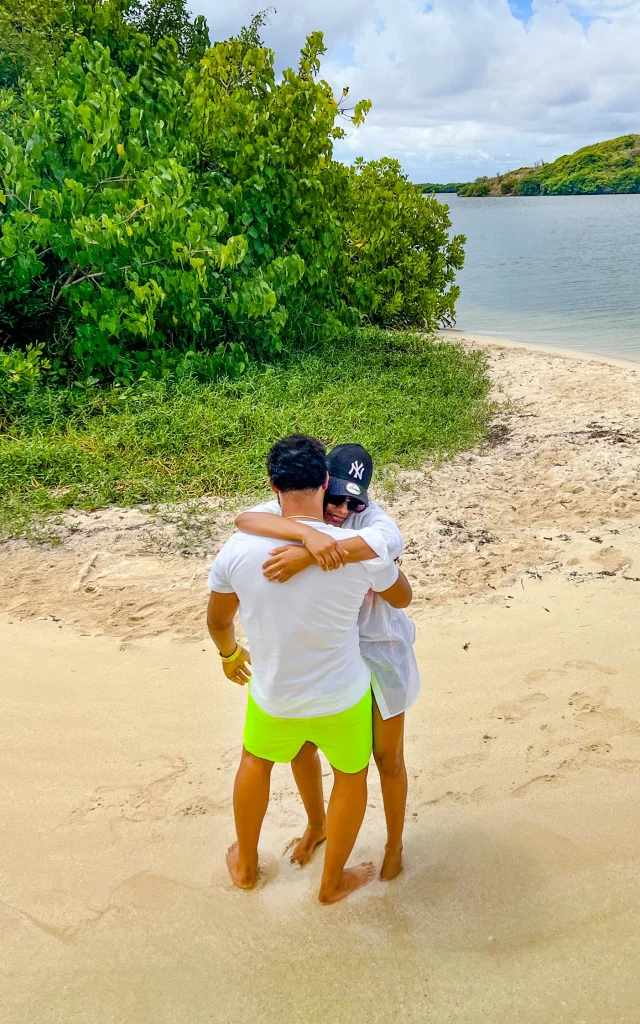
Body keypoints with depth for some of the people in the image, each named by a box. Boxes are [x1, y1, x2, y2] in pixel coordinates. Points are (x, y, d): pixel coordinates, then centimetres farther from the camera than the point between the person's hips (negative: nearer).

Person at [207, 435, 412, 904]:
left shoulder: (238, 549, -18)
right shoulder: (360, 549, -23)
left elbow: (218, 620, -1)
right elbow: (403, 597, -2)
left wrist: (230, 653, 21)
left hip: (272, 699, 2)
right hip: (343, 699, -1)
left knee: (256, 760, 32)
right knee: (351, 776, 27)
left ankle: (245, 865, 51)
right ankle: (333, 882, 45)